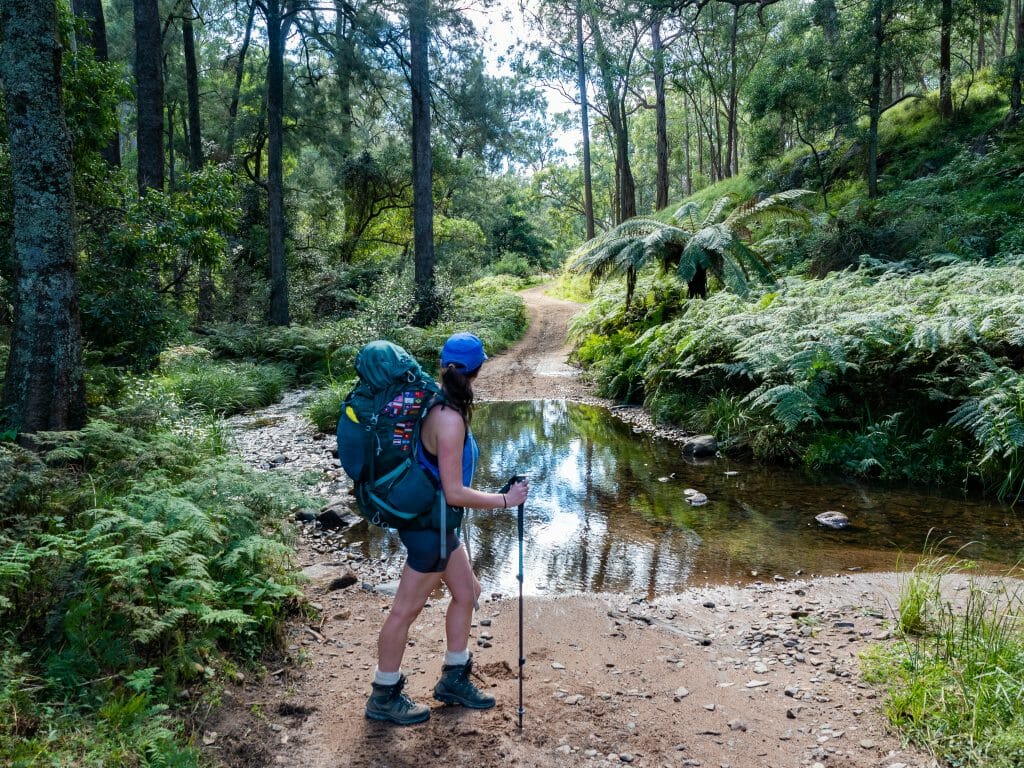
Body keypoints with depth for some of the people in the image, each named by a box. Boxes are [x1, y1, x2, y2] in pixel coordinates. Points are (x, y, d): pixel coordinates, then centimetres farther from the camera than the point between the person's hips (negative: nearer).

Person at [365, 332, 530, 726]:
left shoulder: (433, 402, -1)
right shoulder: (450, 419, -27)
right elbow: (454, 493, -27)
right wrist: (505, 500, -17)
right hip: (428, 525, -9)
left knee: (467, 592, 19)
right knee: (407, 609, 7)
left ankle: (453, 679, 35)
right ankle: (384, 697, 25)